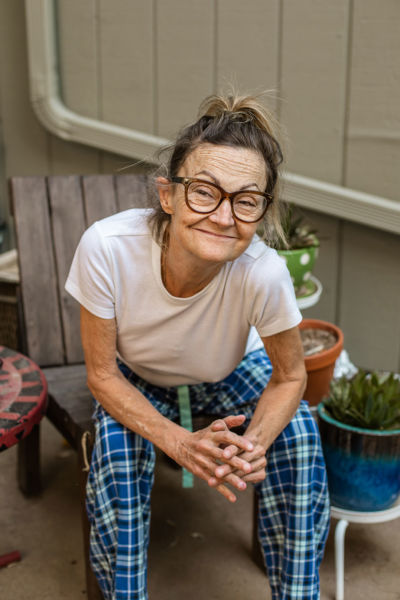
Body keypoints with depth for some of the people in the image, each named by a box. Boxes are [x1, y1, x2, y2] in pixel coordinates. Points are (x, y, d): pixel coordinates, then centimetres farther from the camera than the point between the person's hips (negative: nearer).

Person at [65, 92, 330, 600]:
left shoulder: (263, 273, -37)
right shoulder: (106, 247, -37)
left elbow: (289, 379, -18)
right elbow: (102, 374, -22)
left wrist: (253, 444, -38)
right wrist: (181, 444, -36)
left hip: (229, 373, 1)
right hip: (135, 379, 0)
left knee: (298, 436, -23)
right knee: (117, 459, -28)